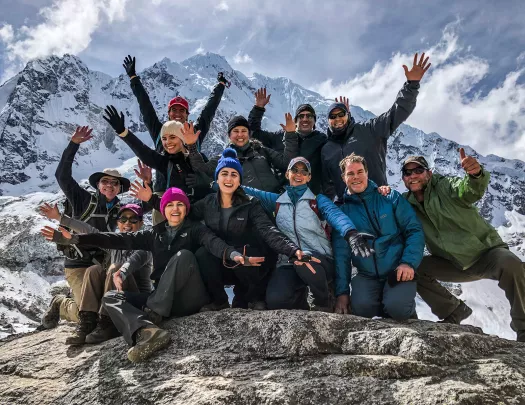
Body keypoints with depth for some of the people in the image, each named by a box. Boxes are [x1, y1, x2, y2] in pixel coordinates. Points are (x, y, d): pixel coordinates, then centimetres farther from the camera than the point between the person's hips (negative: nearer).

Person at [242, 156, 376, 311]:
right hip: (288, 263, 2)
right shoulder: (277, 201, 14)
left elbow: (336, 215, -15)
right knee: (275, 300, -26)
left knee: (304, 261, -37)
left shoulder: (318, 200, 5)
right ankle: (299, 296, 12)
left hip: (320, 260, -1)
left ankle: (325, 301, -5)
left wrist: (351, 233, -36)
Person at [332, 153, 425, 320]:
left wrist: (409, 262, -16)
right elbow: (341, 253, 3)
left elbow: (414, 230, -1)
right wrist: (342, 292, -3)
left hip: (398, 271, -1)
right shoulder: (342, 211, 4)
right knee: (361, 307, -27)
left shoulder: (391, 197, 2)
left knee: (397, 308, -27)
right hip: (366, 275, 2)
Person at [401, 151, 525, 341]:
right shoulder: (407, 203, -1)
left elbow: (472, 191, -34)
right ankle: (454, 311, 3)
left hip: (486, 253, -4)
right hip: (454, 265, 4)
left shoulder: (444, 185, -16)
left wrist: (476, 174, -58)